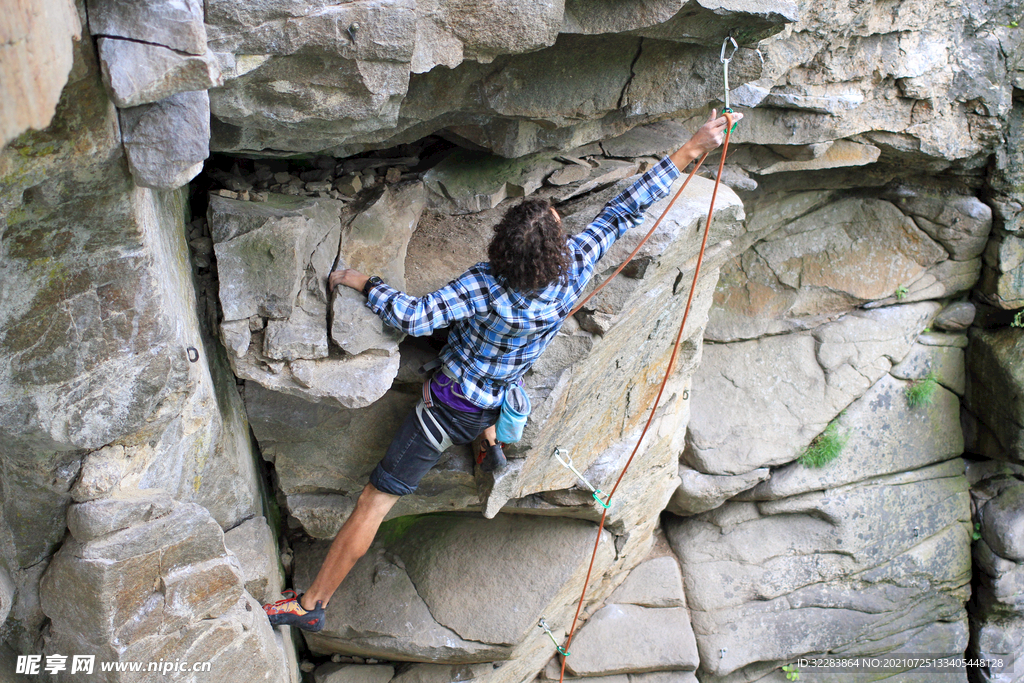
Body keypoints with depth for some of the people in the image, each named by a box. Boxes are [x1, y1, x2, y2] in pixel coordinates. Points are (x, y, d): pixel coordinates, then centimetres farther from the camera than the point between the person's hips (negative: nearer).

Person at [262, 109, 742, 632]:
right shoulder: (573, 271, -19)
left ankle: (310, 604, 8)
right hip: (494, 406, 5)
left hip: (448, 407, -5)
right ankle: (493, 446, 51)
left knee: (373, 503, 1)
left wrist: (363, 283, -20)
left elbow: (414, 318, -35)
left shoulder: (486, 286, -31)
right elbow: (625, 210, -12)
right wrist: (691, 149, -7)